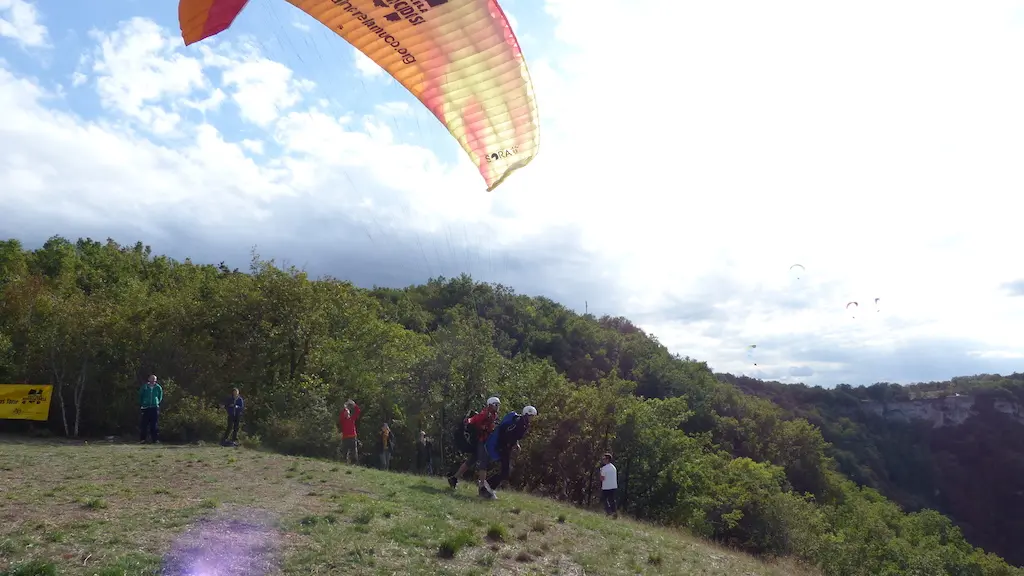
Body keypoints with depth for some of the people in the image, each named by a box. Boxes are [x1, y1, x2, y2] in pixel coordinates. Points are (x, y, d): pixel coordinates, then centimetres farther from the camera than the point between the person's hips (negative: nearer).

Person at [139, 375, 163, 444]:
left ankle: (155, 439, 6)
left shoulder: (158, 388, 5)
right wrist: (141, 405, 5)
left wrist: (157, 403, 5)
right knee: (143, 424, -1)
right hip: (145, 408, 0)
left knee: (155, 424, 2)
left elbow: (160, 397, 15)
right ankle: (142, 439, 4)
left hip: (155, 408, 0)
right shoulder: (144, 387, 2)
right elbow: (140, 396, 10)